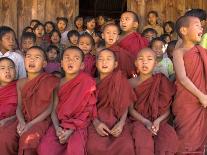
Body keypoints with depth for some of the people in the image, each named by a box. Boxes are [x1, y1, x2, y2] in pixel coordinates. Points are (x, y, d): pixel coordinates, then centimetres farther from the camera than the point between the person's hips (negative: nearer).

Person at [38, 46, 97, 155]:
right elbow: (54, 110, 6)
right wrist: (57, 128, -12)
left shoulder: (86, 82, -5)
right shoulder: (60, 83, 8)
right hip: (60, 125, 4)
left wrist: (71, 130, -15)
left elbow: (86, 111, -7)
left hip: (78, 125, -3)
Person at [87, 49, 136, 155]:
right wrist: (96, 122, -15)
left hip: (116, 121, 0)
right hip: (97, 121, 1)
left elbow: (125, 105, 3)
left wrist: (121, 123, -15)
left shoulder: (120, 81, 8)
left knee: (126, 146, -30)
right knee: (94, 146, -31)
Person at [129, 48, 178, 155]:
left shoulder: (161, 82, 4)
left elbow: (167, 109, 3)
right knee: (143, 138, -35)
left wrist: (158, 121, -17)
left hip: (159, 120, 2)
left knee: (170, 136, -29)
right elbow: (131, 109, -3)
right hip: (140, 120, -1)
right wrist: (146, 122, -18)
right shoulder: (132, 83, 2)